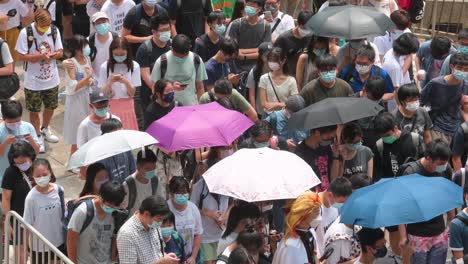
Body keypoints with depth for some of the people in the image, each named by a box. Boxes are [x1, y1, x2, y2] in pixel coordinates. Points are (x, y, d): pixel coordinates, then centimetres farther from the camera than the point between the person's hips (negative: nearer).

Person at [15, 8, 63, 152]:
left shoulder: (54, 31, -9)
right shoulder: (25, 33, -19)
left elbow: (60, 52, -2)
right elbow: (21, 56, -17)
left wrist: (50, 55, -24)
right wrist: (41, 55, -28)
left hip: (51, 78, 4)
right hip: (33, 81, -4)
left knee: (51, 106, 20)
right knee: (34, 110, 9)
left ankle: (44, 129, 46)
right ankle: (38, 136, 29)